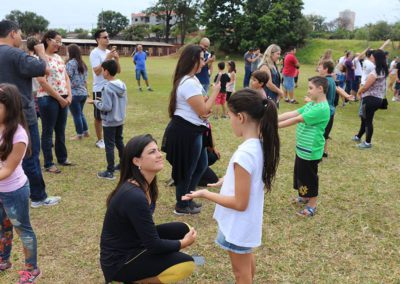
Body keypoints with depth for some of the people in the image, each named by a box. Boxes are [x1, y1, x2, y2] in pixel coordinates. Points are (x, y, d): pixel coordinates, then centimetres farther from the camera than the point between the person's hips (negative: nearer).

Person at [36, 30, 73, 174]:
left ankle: (62, 158, 29)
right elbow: (42, 82, -17)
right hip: (48, 99, -7)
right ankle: (48, 164, 11)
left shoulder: (58, 57, 12)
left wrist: (69, 96, 0)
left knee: (61, 130, 16)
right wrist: (60, 98, -14)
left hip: (63, 99, 7)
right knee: (48, 131, 2)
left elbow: (66, 77, 14)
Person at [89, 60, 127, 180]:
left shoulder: (107, 88, -22)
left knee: (109, 146, 0)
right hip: (120, 120, 8)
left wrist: (96, 102, -8)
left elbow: (106, 107, -24)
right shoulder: (122, 85, 3)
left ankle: (110, 171, 5)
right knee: (119, 142, 21)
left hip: (109, 122, -8)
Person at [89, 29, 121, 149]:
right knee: (99, 117, 4)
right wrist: (107, 58, -22)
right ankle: (99, 140, 15)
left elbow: (118, 71, 9)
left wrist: (116, 59, -8)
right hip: (99, 89, -6)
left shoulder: (109, 52, 9)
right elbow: (97, 71, -21)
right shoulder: (95, 53, -10)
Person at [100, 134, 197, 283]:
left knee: (183, 229, 4)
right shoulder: (134, 196, -29)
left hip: (135, 244, 9)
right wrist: (183, 243, -7)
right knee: (186, 264, -18)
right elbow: (154, 245, -23)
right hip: (119, 261, -9)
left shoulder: (145, 185, 0)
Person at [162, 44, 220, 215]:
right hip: (186, 132, -11)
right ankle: (181, 206, 24)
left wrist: (207, 109, 0)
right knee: (187, 170, 5)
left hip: (192, 130, 11)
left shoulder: (191, 79, 12)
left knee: (201, 165, 20)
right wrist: (215, 91, -11)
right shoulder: (189, 83, -23)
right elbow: (203, 110, -21)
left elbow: (199, 106, 23)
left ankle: (187, 199, 35)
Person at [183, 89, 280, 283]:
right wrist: (228, 180, 9)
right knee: (247, 259, 31)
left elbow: (239, 203, -27)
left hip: (238, 224, -8)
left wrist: (205, 194, -20)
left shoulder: (244, 154, -33)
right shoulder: (260, 145, -6)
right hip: (249, 220, 8)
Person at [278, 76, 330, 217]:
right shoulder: (310, 104, 6)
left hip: (310, 151, -9)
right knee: (301, 175, 23)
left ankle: (312, 205, 24)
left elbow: (296, 119, -28)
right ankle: (305, 197, 43)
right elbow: (292, 113, 1)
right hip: (302, 149, 9)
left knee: (309, 177, 6)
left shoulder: (322, 109, -25)